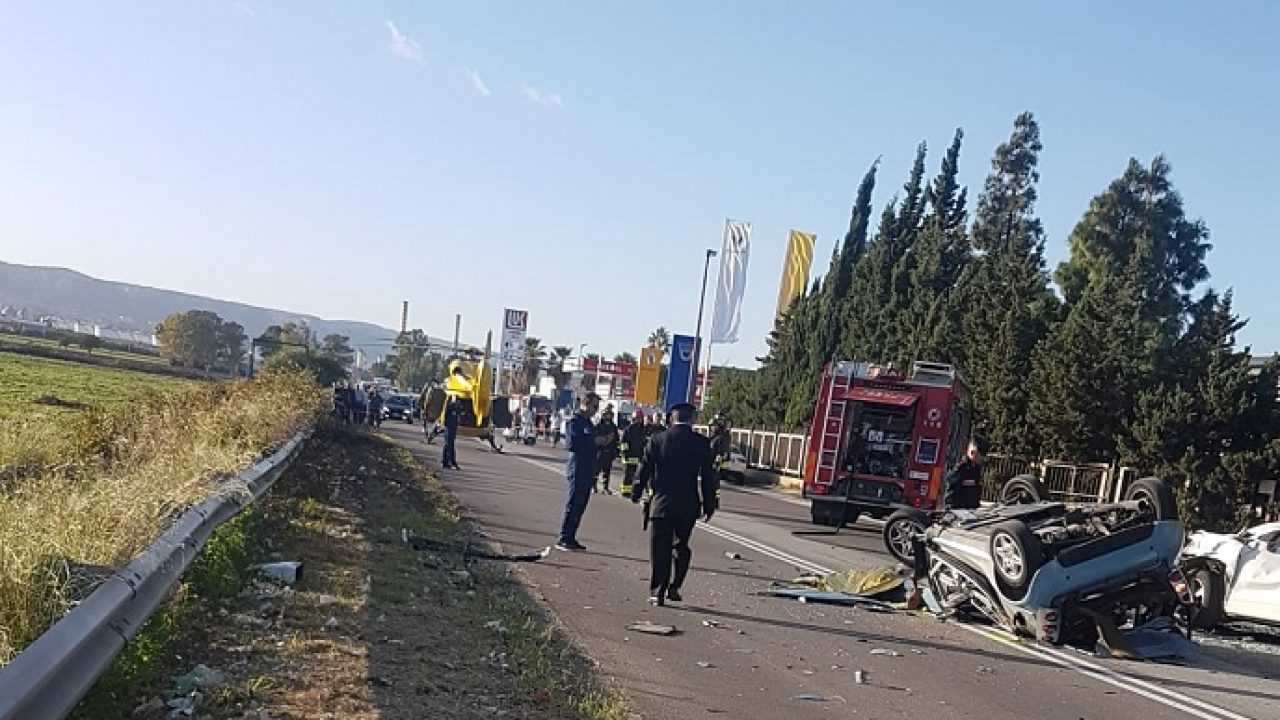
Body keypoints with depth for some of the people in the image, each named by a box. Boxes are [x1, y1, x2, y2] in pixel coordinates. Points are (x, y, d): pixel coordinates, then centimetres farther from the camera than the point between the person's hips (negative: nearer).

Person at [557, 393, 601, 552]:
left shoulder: (587, 422, 19)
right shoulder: (575, 421, -10)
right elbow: (572, 443, -21)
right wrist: (594, 440, -16)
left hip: (588, 471, 9)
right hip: (578, 470, -9)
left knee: (580, 506, 11)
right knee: (573, 505, -7)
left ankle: (570, 538, 17)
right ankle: (563, 539, -2)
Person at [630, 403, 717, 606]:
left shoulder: (657, 440, -2)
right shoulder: (702, 444, -2)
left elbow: (644, 469, 2)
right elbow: (708, 477, 0)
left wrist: (636, 493, 15)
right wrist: (709, 505, 7)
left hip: (661, 504, -1)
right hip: (688, 506, 1)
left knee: (659, 550, 5)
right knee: (682, 547, 16)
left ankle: (657, 591, 5)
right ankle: (674, 587, 11)